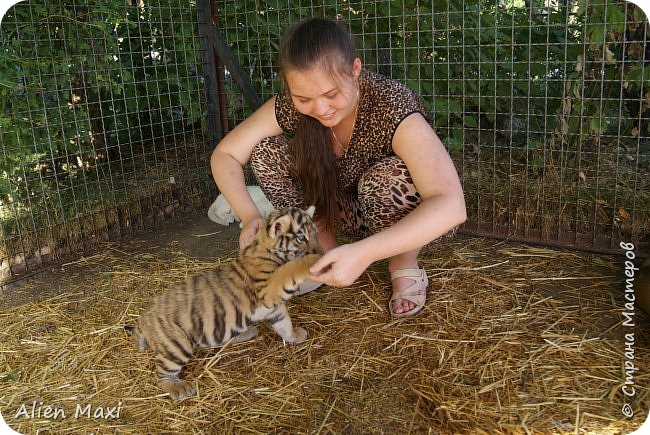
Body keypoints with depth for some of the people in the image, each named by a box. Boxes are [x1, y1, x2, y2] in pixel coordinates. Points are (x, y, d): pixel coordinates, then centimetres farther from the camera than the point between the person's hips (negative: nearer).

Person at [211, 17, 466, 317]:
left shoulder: (392, 107, -33)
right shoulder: (289, 107, -19)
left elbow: (452, 206, -44)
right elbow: (224, 155, -12)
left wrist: (364, 253, -54)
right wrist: (250, 216, -30)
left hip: (411, 220, -3)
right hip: (350, 212, 4)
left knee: (387, 177, -38)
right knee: (265, 151, -15)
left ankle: (405, 266, -8)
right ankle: (325, 253, -1)